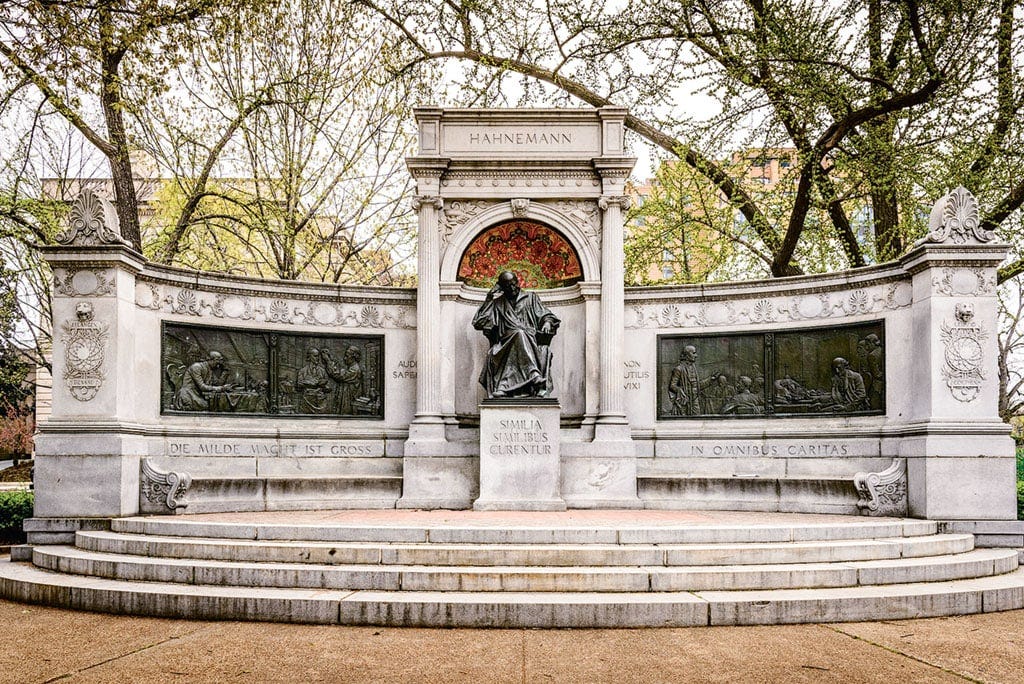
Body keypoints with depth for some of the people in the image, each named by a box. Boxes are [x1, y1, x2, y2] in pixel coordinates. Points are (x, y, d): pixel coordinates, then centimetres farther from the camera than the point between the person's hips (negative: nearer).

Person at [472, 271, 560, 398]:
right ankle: (535, 376, -54)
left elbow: (545, 315, 16)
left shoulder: (530, 298, 24)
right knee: (519, 333, -37)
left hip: (531, 340, 1)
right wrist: (490, 301, 11)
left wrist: (547, 322, -7)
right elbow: (478, 323, 14)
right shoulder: (498, 303, 22)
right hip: (507, 342, -1)